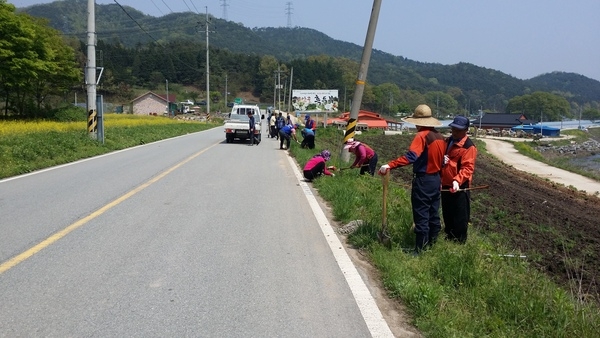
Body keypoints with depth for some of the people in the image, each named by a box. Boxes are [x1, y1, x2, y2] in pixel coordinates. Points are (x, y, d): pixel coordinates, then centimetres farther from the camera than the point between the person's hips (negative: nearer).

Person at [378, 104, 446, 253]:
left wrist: (389, 165, -36)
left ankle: (420, 248, 3)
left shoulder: (422, 136, -17)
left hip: (423, 180, -8)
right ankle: (432, 242, 26)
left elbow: (410, 157, -31)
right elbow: (441, 159, 15)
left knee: (421, 215, -2)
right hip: (436, 179, 8)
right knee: (433, 212, 15)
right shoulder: (440, 137, 8)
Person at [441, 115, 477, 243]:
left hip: (459, 186, -8)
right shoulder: (447, 141, 12)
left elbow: (468, 167, -21)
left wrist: (457, 180, -35)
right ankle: (449, 236, 36)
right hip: (445, 184, 8)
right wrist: (441, 159, -1)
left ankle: (459, 241, 16)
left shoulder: (469, 146, -13)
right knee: (447, 213, 20)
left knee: (460, 215, 3)